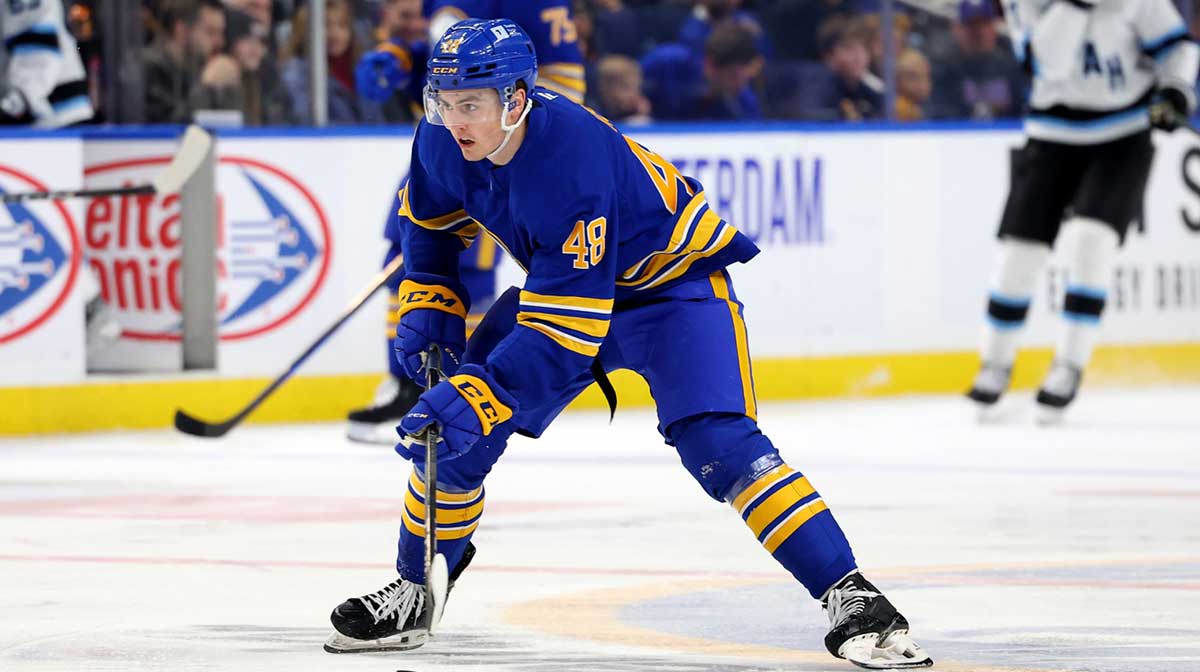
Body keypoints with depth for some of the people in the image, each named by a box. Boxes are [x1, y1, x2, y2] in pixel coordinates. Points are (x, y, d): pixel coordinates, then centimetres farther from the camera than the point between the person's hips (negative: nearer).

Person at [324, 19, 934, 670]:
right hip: (560, 275, 7)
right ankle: (411, 593, 16)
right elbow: (431, 221, 9)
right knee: (449, 425, -2)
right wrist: (426, 308, 0)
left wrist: (479, 396, -44)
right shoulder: (443, 141, -16)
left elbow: (564, 328, -39)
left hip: (674, 282, -7)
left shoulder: (574, 164, -39)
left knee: (716, 444, -26)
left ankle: (848, 596, -24)